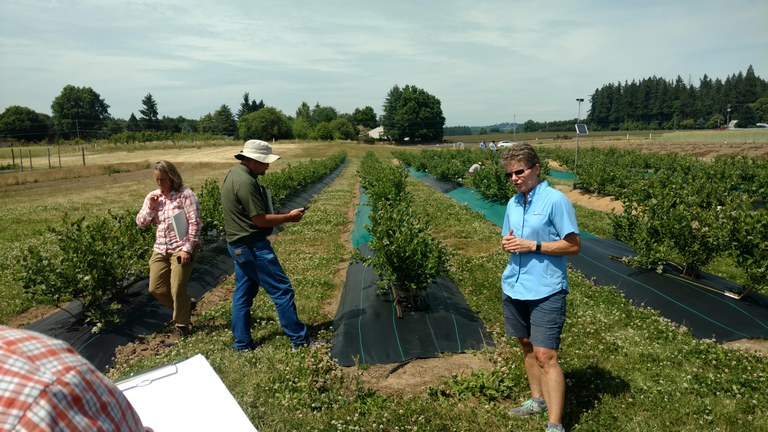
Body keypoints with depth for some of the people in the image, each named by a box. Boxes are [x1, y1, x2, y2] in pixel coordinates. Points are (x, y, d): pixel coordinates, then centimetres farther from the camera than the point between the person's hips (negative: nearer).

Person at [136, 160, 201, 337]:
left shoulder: (185, 194, -9)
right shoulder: (152, 196, 9)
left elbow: (195, 223, -13)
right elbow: (141, 223, 11)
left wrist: (188, 248, -18)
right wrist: (150, 207, -7)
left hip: (181, 248, -7)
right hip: (160, 249, 7)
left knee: (177, 289, -5)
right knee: (156, 289, 9)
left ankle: (182, 324, 16)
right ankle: (185, 306, 32)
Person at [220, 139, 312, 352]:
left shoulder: (234, 173, 11)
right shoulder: (245, 182, -22)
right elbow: (260, 219, -21)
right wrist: (289, 217, -10)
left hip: (239, 245, 11)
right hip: (253, 247, -11)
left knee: (243, 293, 15)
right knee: (282, 290, -2)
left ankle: (242, 343, 24)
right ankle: (300, 340, 7)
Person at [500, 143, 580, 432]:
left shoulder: (556, 200, -12)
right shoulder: (513, 204, 9)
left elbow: (574, 245, -12)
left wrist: (533, 246, -20)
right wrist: (507, 243, -4)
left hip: (546, 291, -7)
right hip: (514, 287, 7)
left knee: (545, 355, -7)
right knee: (527, 346, 18)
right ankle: (538, 399, 36)